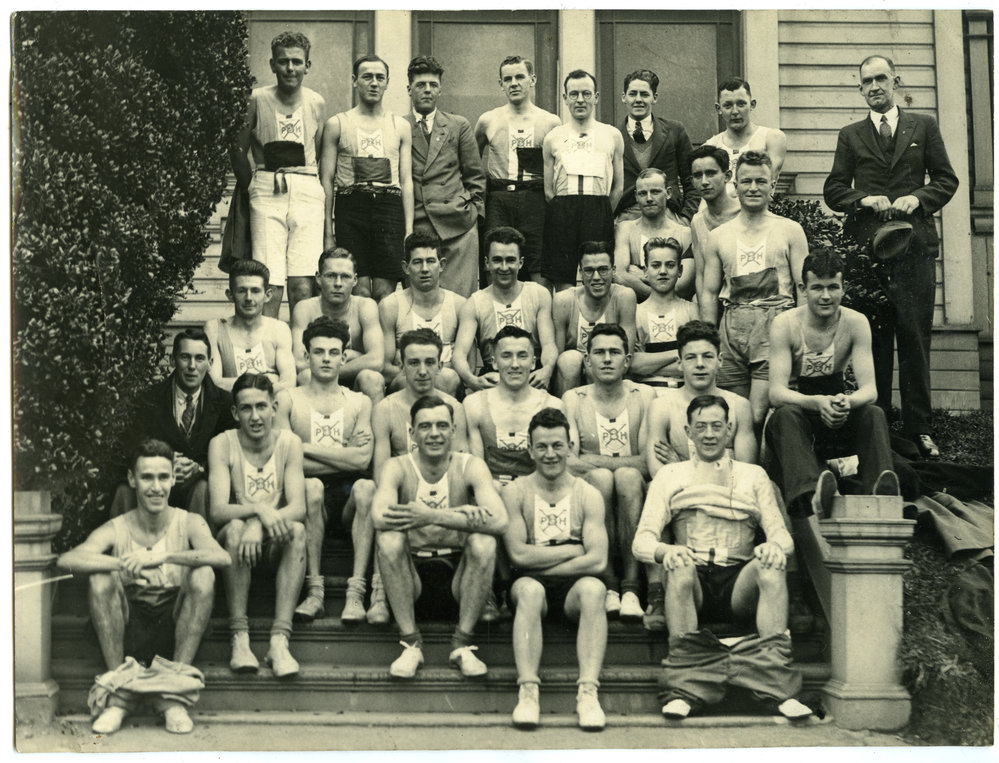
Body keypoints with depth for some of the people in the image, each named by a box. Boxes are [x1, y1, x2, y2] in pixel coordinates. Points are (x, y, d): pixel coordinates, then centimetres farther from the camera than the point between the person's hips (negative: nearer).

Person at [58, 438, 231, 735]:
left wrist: (162, 557, -32)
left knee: (203, 574, -24)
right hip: (129, 632, 1)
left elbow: (222, 557, -23)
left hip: (174, 630, 0)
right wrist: (124, 564, -34)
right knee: (101, 576, -22)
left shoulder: (189, 523, -1)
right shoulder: (116, 529, -1)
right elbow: (67, 560, -20)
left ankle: (174, 693, -19)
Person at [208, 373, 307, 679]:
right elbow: (217, 511, -18)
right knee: (234, 528, -33)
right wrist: (259, 510, -37)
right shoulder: (222, 444, -7)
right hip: (239, 540, -1)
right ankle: (240, 638, -31)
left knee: (297, 530, -30)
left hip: (275, 543, 1)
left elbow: (298, 507, -14)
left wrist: (259, 526, -33)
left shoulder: (289, 442, -4)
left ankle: (280, 640, -34)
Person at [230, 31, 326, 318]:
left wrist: (321, 190, 9)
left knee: (303, 286, -7)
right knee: (270, 287, -9)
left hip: (308, 191, 2)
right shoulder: (257, 99, 5)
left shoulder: (316, 103, 12)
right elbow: (238, 147, 12)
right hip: (267, 194, -2)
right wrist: (250, 184, 5)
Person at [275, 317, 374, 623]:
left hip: (347, 493, 1)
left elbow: (362, 460, -3)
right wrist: (342, 456, -4)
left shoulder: (359, 402, 14)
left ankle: (355, 592, -33)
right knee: (312, 485, -34)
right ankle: (314, 591, -31)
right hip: (309, 495, -1)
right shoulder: (288, 399, 11)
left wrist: (307, 448, -4)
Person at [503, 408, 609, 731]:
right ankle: (527, 690, -42)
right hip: (533, 583, 0)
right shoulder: (515, 492, 6)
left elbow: (597, 559, -6)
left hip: (574, 586, 0)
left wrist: (542, 562, -8)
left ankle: (588, 691, -40)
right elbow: (518, 554, -6)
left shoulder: (588, 495, 7)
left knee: (593, 588, -33)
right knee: (529, 588, -35)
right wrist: (573, 550, -4)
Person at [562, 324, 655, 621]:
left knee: (628, 477, -32)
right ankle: (609, 585, -26)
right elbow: (568, 462, -8)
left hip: (634, 496, 0)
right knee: (601, 477, -31)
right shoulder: (573, 399, 6)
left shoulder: (644, 396, 5)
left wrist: (594, 460, -13)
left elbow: (649, 462, -8)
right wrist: (627, 462, -18)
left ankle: (631, 586, -29)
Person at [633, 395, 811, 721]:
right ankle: (683, 689, -38)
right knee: (681, 570, -35)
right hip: (696, 582, -1)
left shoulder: (754, 475, 22)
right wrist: (665, 551, -19)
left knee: (771, 569, -32)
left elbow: (781, 532, 11)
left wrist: (775, 545, -15)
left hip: (739, 583, 1)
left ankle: (779, 686, -37)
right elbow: (642, 540, 6)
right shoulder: (669, 476, 18)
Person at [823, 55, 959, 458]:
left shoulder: (923, 127, 13)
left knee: (915, 338, -2)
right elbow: (833, 189, 10)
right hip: (867, 245, 1)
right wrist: (864, 199, -8)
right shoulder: (850, 135, 14)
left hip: (915, 245, 0)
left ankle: (919, 430, 5)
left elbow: (946, 180, 10)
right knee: (873, 341, 1)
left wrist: (918, 198, -8)